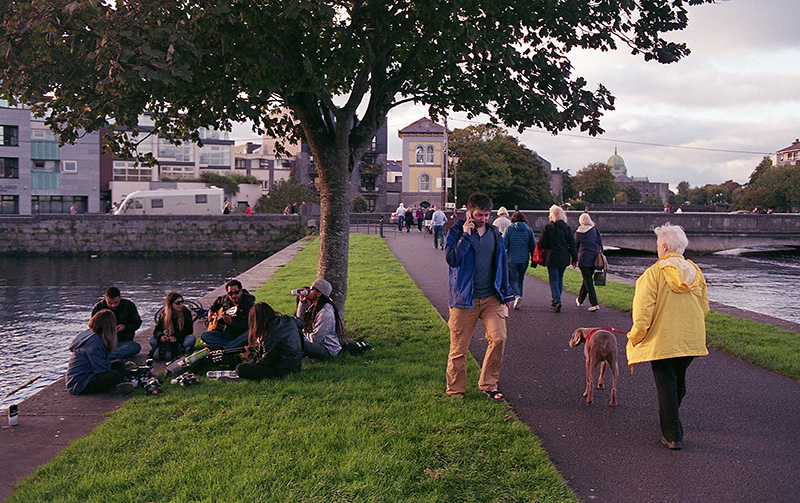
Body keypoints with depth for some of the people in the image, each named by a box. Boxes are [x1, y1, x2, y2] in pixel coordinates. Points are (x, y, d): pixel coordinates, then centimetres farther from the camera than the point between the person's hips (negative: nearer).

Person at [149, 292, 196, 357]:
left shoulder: (186, 312, -7)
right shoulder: (162, 314, -5)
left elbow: (189, 330, -9)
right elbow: (157, 330, -3)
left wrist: (176, 337, -24)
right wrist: (160, 336, -27)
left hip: (180, 339, -1)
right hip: (167, 339, 1)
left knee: (192, 339, -32)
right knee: (152, 340, -25)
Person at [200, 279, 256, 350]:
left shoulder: (249, 304, -14)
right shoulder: (225, 299, 4)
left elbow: (246, 326, -24)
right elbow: (218, 300, 32)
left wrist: (231, 322, -36)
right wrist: (211, 311, 18)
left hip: (241, 336, -6)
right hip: (228, 333, 6)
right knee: (204, 335, -15)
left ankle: (224, 348, -31)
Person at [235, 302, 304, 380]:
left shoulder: (271, 332, -22)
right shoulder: (289, 320, 0)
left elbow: (266, 362, -16)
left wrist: (249, 356, 4)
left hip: (283, 370, -8)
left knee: (240, 369, -13)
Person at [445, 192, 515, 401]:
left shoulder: (494, 233, 11)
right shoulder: (456, 231, -1)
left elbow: (502, 263, 19)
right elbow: (451, 259, -15)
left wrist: (506, 294, 18)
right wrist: (466, 235, -18)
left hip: (491, 298, 3)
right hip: (464, 299, -3)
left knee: (499, 338, -11)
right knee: (459, 348, 1)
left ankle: (488, 384, 8)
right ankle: (456, 391, 18)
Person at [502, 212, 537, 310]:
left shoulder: (509, 229, -3)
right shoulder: (528, 230, 5)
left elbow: (504, 244, -6)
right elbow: (533, 246, 6)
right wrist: (533, 260, 12)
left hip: (512, 259, -3)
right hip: (524, 259, 3)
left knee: (513, 280, 3)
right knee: (520, 279, 17)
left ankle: (517, 296, -23)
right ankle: (517, 301, 20)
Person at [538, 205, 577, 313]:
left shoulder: (548, 228, -10)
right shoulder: (567, 228, 3)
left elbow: (541, 244, -10)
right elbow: (572, 244, 4)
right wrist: (574, 259, 9)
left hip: (552, 258, -4)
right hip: (564, 259, 4)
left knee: (553, 280, -2)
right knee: (560, 279, 17)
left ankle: (556, 300, -18)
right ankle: (556, 300, 26)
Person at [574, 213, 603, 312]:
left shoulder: (579, 232, -4)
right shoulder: (595, 230, 4)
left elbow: (575, 245, 4)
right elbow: (600, 244, 5)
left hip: (584, 259, -5)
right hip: (594, 259, 5)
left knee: (588, 282, -4)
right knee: (587, 280, 19)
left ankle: (594, 303, -14)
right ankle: (580, 300, 36)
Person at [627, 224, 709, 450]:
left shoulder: (653, 274, -16)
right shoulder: (696, 273, 4)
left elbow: (643, 312, -19)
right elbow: (704, 308, 12)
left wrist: (634, 339, -7)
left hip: (663, 341, -6)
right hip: (691, 341, 6)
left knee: (666, 386, 2)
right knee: (679, 382, 23)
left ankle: (673, 436, 4)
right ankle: (670, 419, 43)